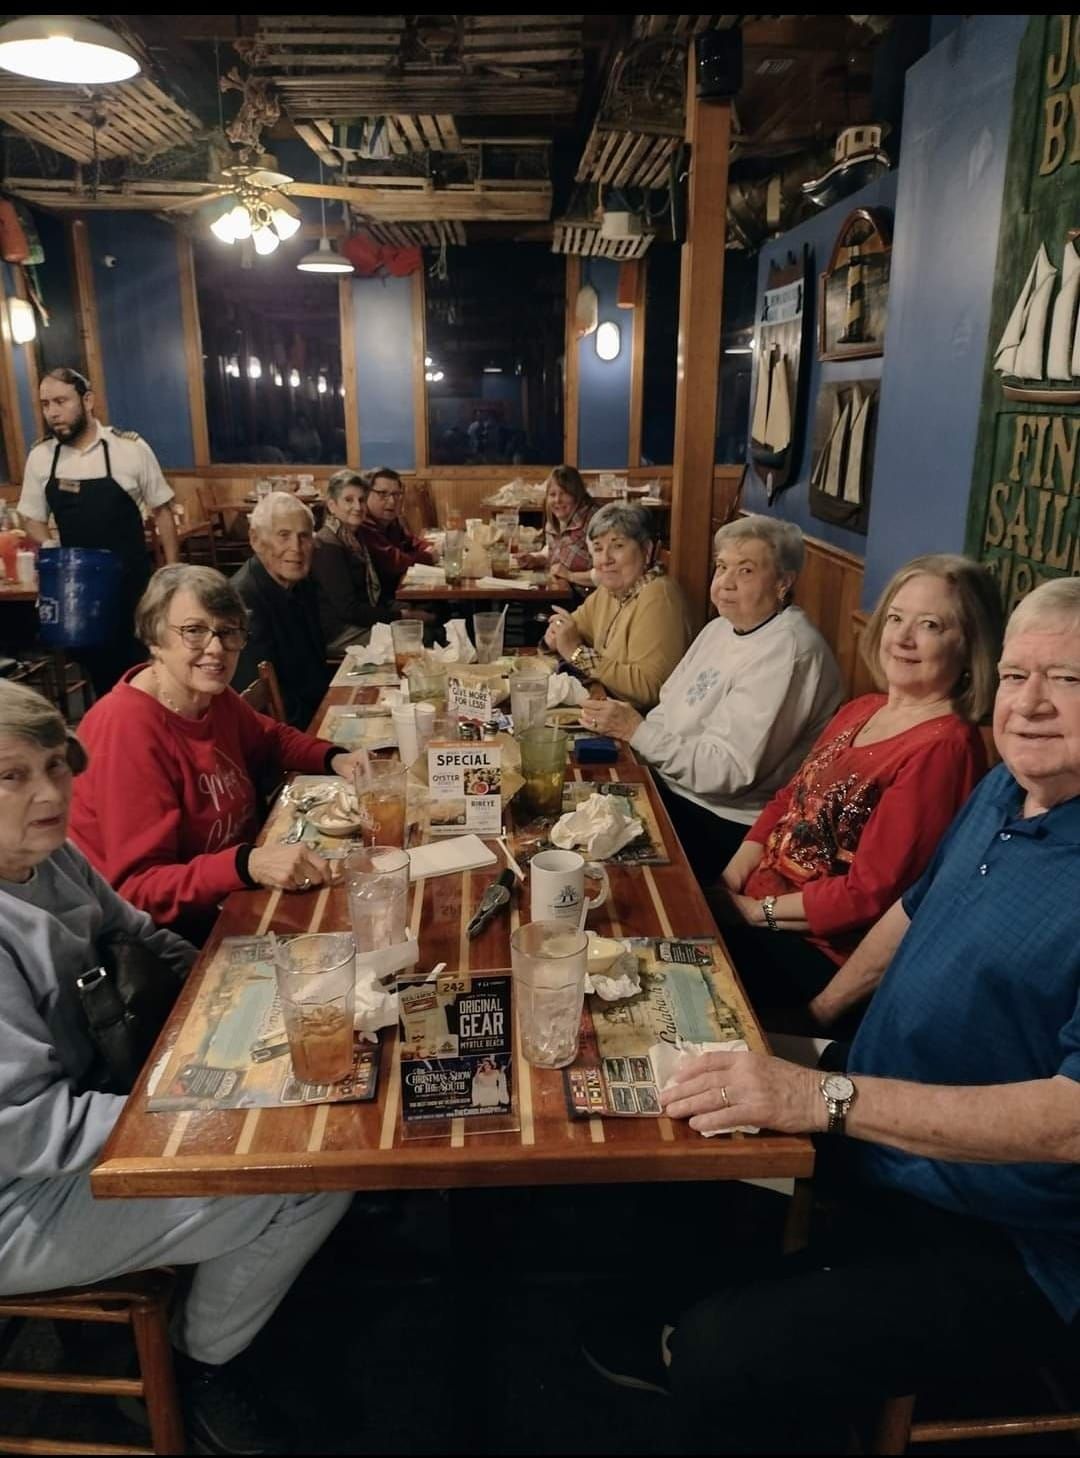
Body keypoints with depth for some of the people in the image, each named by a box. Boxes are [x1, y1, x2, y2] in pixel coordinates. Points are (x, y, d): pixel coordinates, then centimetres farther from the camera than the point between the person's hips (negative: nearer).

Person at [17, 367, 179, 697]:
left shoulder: (130, 447, -10)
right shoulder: (39, 456, 0)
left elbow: (161, 510, -2)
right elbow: (32, 518, 11)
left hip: (130, 580, -3)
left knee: (138, 664, 6)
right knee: (94, 664, 15)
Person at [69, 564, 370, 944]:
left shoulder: (212, 696, -1)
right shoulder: (127, 728, -23)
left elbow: (271, 738, 21)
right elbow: (137, 889, -25)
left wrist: (333, 759, 1)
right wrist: (249, 864, -39)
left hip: (228, 899, 8)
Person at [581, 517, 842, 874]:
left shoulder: (787, 652, -20)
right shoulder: (721, 627, 11)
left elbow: (725, 771, -24)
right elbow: (673, 710, 16)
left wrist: (637, 731, -19)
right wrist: (616, 724, -3)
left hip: (723, 823, -8)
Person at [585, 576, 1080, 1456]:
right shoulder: (1003, 792, 2)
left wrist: (824, 1098, -35)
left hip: (1006, 1248, -8)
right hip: (880, 1152, 8)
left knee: (729, 1365, -23)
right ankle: (666, 1342, 37)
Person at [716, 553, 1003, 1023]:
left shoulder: (943, 749, -20)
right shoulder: (861, 710, 7)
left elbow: (870, 894, -22)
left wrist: (763, 911, -13)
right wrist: (733, 877, -2)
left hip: (821, 951, -7)